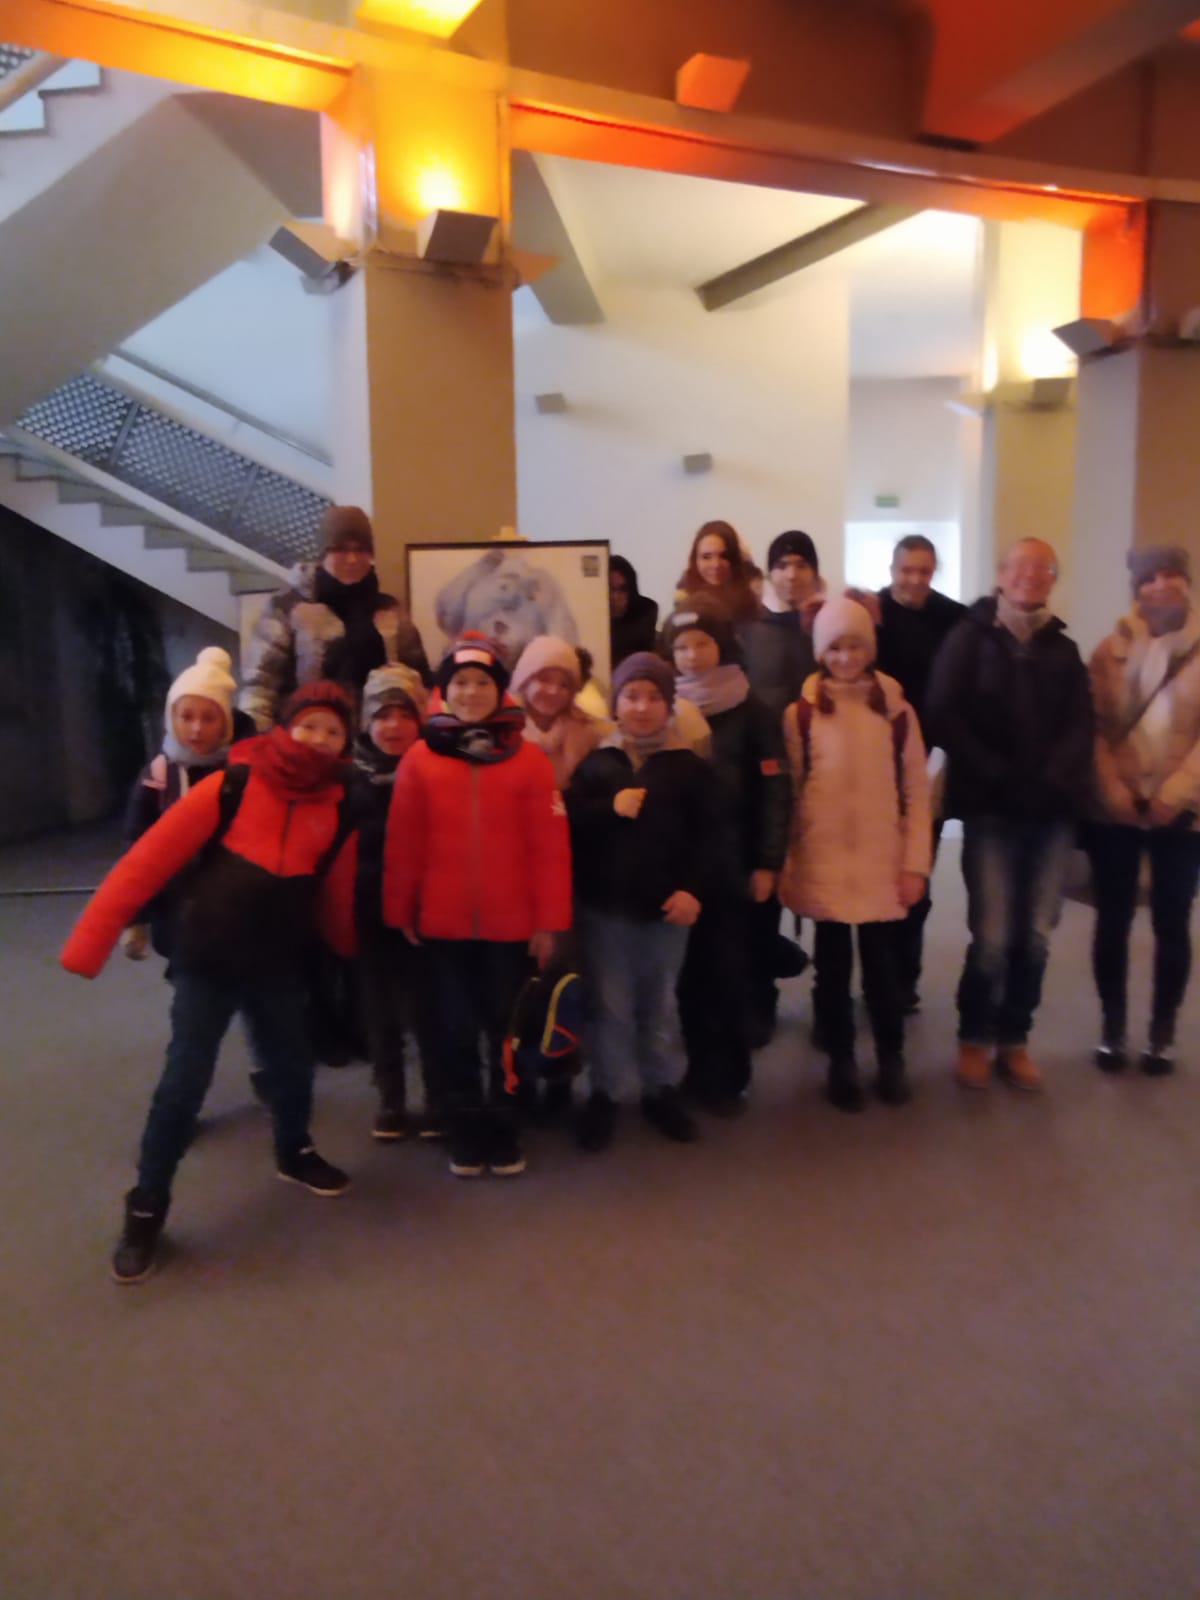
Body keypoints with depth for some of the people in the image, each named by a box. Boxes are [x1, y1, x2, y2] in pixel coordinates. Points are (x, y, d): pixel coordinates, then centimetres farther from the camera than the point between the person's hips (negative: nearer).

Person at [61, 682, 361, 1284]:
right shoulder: (232, 785, -12)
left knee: (292, 1064, 14)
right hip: (207, 958, -3)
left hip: (278, 963, 4)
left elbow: (336, 894, 13)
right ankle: (145, 1209, 18)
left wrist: (349, 952, 25)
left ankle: (294, 1153, 45)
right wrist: (92, 937, -16)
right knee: (184, 1080, -2)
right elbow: (151, 858, -13)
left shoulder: (338, 810, 0)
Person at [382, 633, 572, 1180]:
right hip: (443, 924, 1)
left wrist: (549, 921, -6)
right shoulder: (419, 760, 0)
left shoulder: (529, 759, -3)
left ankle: (504, 1133, 27)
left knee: (508, 1031, 11)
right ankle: (467, 1133, 26)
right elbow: (402, 845, 2)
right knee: (455, 1032, 11)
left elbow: (550, 845, -4)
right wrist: (399, 914, 2)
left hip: (511, 924, -1)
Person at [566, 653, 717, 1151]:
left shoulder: (689, 765, -1)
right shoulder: (595, 762, 2)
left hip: (667, 906, 0)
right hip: (605, 906, 0)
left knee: (659, 1005, 14)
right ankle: (603, 1093, 21)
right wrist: (609, 808, -19)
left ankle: (662, 1089, 29)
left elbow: (708, 835, -3)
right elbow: (567, 825, -5)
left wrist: (693, 889, -12)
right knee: (609, 1006, 7)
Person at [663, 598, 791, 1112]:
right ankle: (700, 1069, 23)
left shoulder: (752, 712, 0)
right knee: (690, 973, 8)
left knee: (731, 972, 3)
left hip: (735, 865, -2)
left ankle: (730, 1076, 17)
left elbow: (775, 790, -2)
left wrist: (767, 862, -8)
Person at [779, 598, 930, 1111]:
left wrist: (915, 863, -2)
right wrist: (785, 864, -1)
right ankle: (841, 1063, 25)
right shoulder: (800, 713, -1)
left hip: (882, 863, 1)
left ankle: (891, 1060, 28)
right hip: (823, 864, 0)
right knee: (833, 967, 9)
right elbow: (789, 793, 1)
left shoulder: (897, 710, 1)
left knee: (881, 965, 8)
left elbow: (917, 792, 3)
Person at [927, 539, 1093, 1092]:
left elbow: (1080, 726, 5)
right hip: (990, 809, -3)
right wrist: (1000, 778, -14)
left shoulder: (1063, 650, 15)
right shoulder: (968, 639, 4)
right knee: (992, 937, -7)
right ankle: (974, 1039, 14)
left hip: (1052, 810, 4)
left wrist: (1051, 782, -13)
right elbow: (944, 718, -7)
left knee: (1036, 936, 4)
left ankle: (1014, 1039, 20)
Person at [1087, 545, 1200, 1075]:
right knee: (1113, 920, 6)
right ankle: (1113, 1027, 20)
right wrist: (1111, 788, -12)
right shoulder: (1113, 649, 3)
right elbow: (1092, 727, -1)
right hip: (1114, 809, 1)